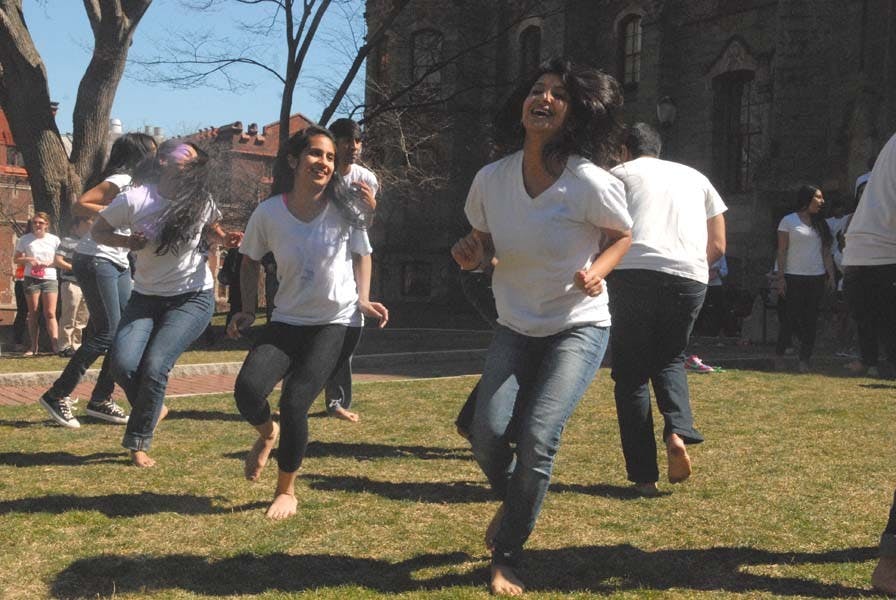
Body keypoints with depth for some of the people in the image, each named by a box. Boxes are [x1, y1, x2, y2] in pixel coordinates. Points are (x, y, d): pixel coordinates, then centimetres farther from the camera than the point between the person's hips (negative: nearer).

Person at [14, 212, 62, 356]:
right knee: (33, 314, 4)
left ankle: (55, 344, -13)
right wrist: (28, 259, -13)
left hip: (50, 279, -1)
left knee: (50, 313, -7)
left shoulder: (54, 240, 5)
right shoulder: (25, 239, 5)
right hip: (31, 279, 1)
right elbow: (16, 259, 7)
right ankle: (34, 346, 9)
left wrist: (48, 263, -12)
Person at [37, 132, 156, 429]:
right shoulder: (120, 180, -10)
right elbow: (79, 205, -19)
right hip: (96, 260, -10)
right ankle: (58, 395, -5)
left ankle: (101, 399, 11)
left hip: (119, 264, 10)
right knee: (107, 333, -12)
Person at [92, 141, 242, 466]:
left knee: (154, 366, -17)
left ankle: (139, 442, 4)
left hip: (193, 297, -1)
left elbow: (212, 230, 15)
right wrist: (126, 241, -19)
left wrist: (226, 240, -8)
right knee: (123, 365, -17)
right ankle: (153, 409, 17)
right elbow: (98, 231, 1)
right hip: (146, 296, 1)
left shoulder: (200, 201, -5)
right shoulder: (134, 199, -11)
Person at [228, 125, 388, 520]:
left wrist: (363, 299, -5)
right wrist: (248, 310, -1)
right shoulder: (269, 212, -9)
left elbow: (361, 252, 6)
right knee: (248, 389, -21)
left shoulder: (344, 208, -11)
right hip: (287, 321, 2)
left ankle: (286, 491, 14)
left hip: (333, 323, -1)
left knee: (294, 404, -12)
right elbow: (250, 260, 8)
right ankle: (267, 434, 19)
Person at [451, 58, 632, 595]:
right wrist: (473, 254, -14)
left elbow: (622, 237, 0)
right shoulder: (492, 178, -8)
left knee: (538, 438, -17)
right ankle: (514, 503, 26)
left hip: (579, 327, -3)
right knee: (488, 434, -11)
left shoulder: (591, 183, -18)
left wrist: (597, 270, -20)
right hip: (517, 328, 3)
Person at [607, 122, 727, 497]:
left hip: (633, 273, -3)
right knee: (670, 360, 24)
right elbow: (718, 246, 22)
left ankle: (644, 475, 6)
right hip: (689, 278, 3)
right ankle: (678, 432, -3)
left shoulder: (619, 174, 17)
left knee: (631, 374, 9)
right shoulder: (695, 177, 27)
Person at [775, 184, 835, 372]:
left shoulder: (820, 223, 13)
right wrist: (780, 277, -9)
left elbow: (826, 252, 13)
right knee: (792, 318, -6)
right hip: (794, 278, -4)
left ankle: (804, 360, 5)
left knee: (811, 320, 2)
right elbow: (782, 251, -3)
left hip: (817, 278, 4)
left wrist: (831, 275, 5)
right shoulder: (789, 221, -1)